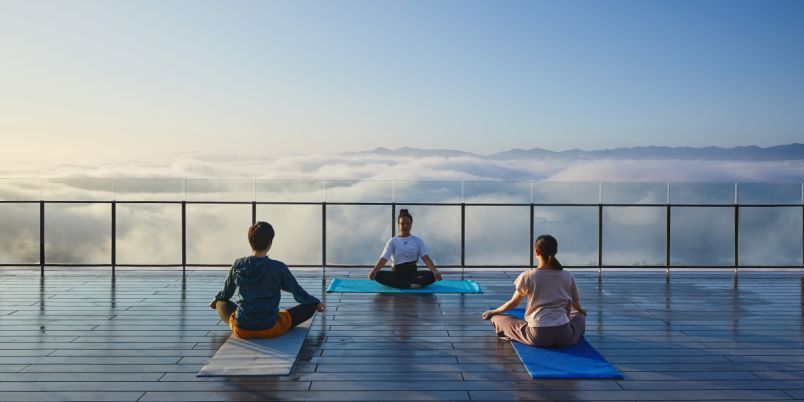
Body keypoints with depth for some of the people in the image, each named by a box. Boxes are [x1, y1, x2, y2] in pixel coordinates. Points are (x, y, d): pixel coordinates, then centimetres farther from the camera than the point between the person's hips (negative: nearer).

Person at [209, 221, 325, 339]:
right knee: (311, 305, 10)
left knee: (221, 303, 32)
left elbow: (226, 293, 13)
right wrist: (317, 303, 19)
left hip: (241, 330, 3)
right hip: (270, 330, -3)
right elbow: (298, 293, 0)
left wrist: (216, 298, 37)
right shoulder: (278, 268, -13)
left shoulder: (238, 265, -4)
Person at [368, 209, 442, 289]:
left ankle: (397, 283, -36)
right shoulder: (393, 241, 5)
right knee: (379, 275, -32)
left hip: (413, 272, 0)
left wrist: (435, 271, -27)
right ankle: (411, 285, -41)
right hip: (397, 272, 0)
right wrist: (373, 271, -27)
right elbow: (383, 259, -6)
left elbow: (426, 258, -6)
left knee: (431, 276, -31)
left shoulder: (418, 241, 6)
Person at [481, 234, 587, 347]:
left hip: (538, 337, -2)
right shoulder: (567, 276, 4)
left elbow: (513, 303, 8)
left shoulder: (528, 276, -3)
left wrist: (492, 312, 26)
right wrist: (581, 311, 44)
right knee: (580, 316, 35)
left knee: (497, 319, 13)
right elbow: (576, 305, 19)